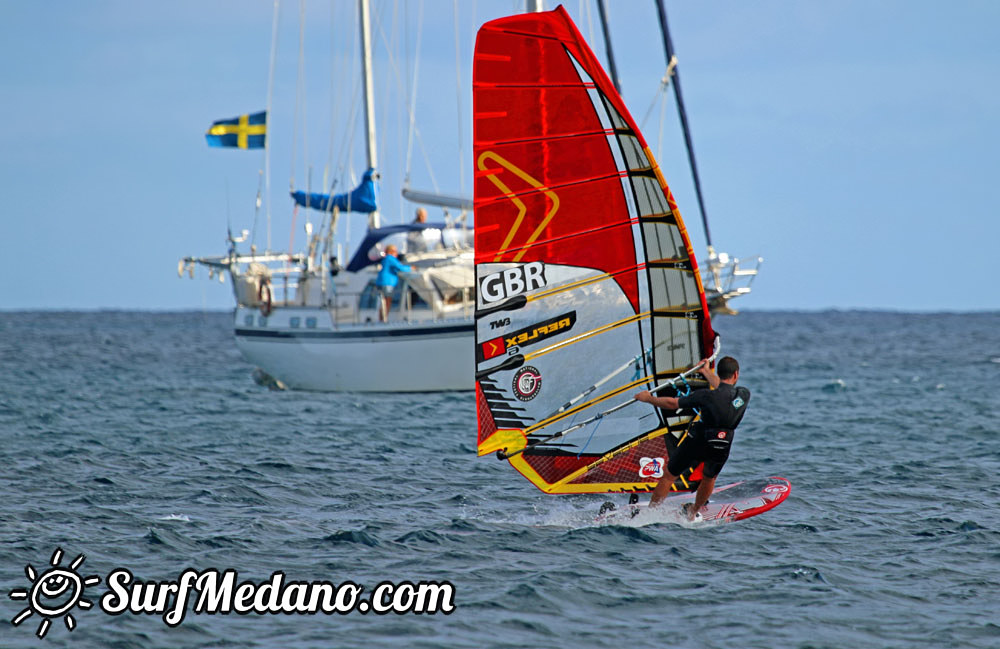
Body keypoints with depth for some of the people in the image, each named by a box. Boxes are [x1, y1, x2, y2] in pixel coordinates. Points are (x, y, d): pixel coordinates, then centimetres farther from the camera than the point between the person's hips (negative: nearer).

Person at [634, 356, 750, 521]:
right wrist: (707, 372, 29)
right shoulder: (744, 395, -8)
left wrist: (649, 398, 3)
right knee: (709, 478, 33)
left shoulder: (707, 396, -20)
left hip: (696, 445, -4)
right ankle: (692, 514, 44)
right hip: (721, 451, 4)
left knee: (668, 476, 15)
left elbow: (672, 404, -13)